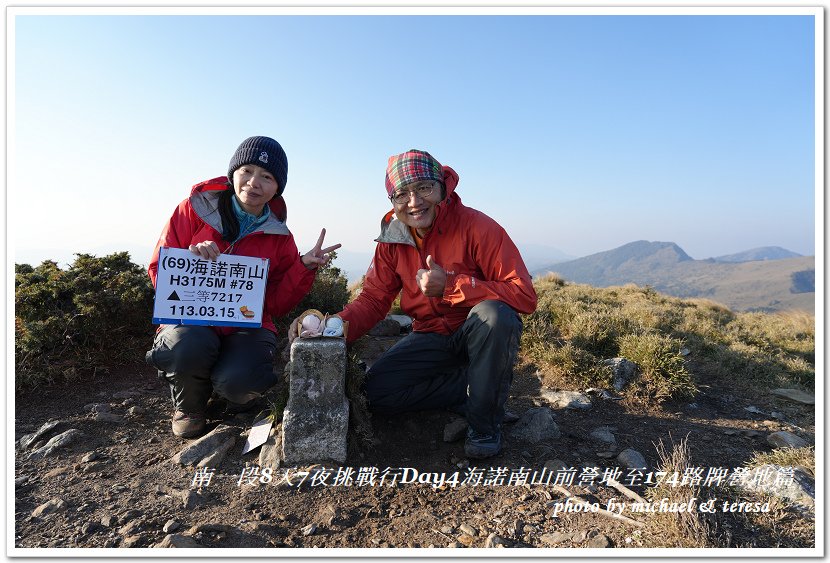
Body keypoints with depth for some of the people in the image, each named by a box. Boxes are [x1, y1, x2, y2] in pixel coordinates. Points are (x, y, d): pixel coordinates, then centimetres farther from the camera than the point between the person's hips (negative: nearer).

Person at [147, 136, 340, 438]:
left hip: (247, 325, 1)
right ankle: (188, 406, 2)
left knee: (237, 380, -31)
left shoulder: (279, 237, 2)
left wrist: (304, 266, -13)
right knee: (190, 346, -36)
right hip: (190, 318, 0)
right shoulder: (195, 209, -1)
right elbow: (158, 269, 2)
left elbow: (277, 305, 1)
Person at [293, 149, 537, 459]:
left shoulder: (477, 227, -19)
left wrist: (450, 285, -31)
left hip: (481, 334, -3)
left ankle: (485, 423, -14)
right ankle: (474, 387, 0)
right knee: (377, 391, -13)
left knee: (494, 313, -36)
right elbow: (373, 298, -3)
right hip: (431, 337, 4)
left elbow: (524, 295, -25)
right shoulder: (392, 238, -3)